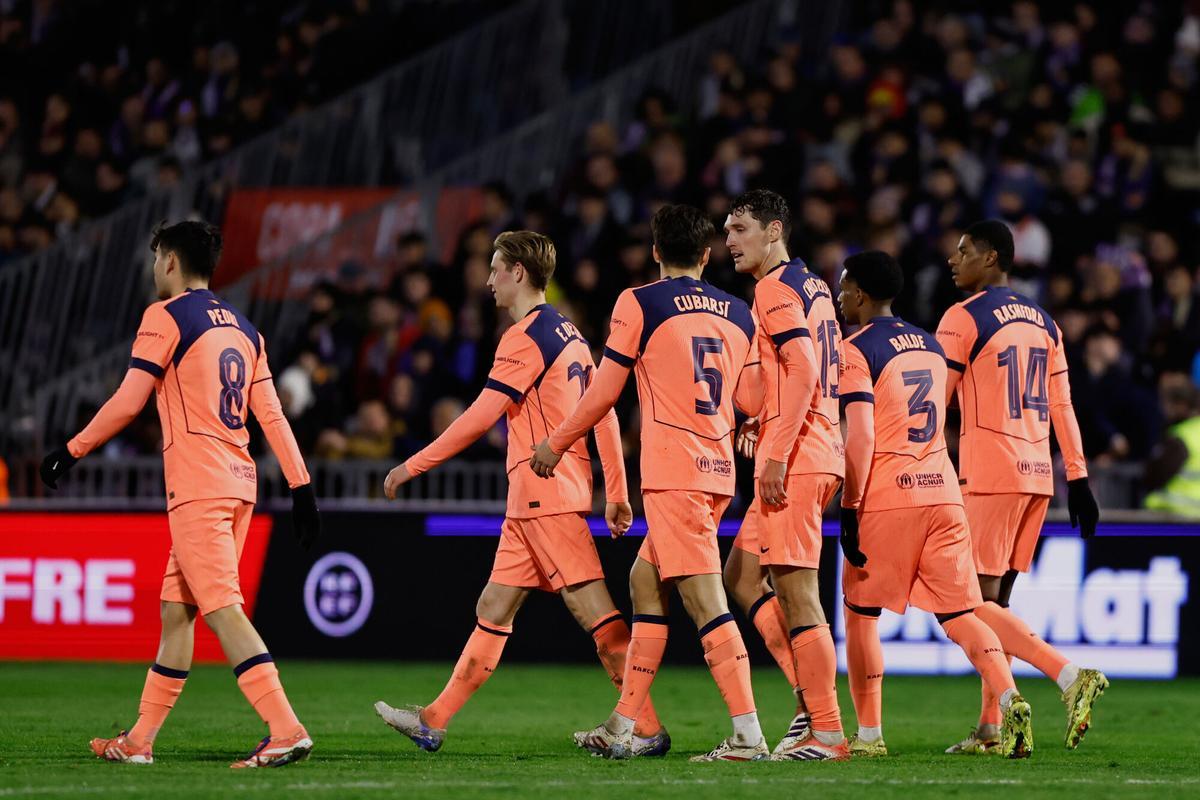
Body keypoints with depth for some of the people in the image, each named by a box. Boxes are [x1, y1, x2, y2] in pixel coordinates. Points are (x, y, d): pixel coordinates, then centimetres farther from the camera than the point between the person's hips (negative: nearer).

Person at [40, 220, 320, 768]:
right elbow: (272, 415, 13)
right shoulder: (243, 328, 17)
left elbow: (128, 402, -8)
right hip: (238, 484, 8)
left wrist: (71, 452, 1)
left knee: (223, 610, -12)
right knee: (176, 609, 13)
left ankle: (286, 732, -23)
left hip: (196, 486, -8)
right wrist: (301, 487, 12)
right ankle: (139, 741, 16)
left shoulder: (165, 316, -5)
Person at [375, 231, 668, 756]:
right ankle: (434, 722, 14)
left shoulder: (525, 336, -12)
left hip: (545, 493, -10)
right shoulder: (567, 333, 17)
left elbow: (481, 416, -15)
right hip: (532, 501, 10)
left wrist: (413, 466, -9)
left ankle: (647, 728, -13)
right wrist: (616, 492, 18)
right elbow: (604, 414, 17)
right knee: (494, 608, 11)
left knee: (591, 607, -11)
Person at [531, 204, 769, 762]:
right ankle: (621, 729, 18)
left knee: (705, 601, -11)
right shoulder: (738, 312, 13)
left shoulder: (638, 304, -3)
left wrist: (555, 445, 14)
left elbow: (604, 391, 1)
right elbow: (753, 401, 12)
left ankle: (748, 735, -19)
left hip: (672, 472, -7)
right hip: (718, 470, 7)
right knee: (645, 581, 17)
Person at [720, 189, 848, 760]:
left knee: (795, 593, -9)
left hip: (792, 460, -10)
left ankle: (827, 733, -9)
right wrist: (765, 424, 18)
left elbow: (803, 371, -21)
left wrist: (777, 452, -23)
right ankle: (811, 699, 10)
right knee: (742, 576, 15)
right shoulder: (813, 287, 19)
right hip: (819, 452, 10)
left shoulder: (776, 289, -10)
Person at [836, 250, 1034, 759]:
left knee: (860, 613, 7)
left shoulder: (857, 351, -6)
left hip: (885, 498, -6)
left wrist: (849, 509, -13)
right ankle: (1009, 699, -18)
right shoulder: (929, 345, 17)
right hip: (942, 489, 6)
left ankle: (869, 735, 8)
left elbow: (861, 437, -16)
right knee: (958, 613, 5)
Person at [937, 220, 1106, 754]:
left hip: (989, 475, -8)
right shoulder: (1042, 322, 15)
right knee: (994, 600, 12)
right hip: (1038, 474, 8)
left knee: (976, 602, -7)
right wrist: (1078, 478, 13)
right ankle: (990, 727, 9)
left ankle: (1070, 675, -22)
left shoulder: (964, 318, -7)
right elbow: (1062, 406, 13)